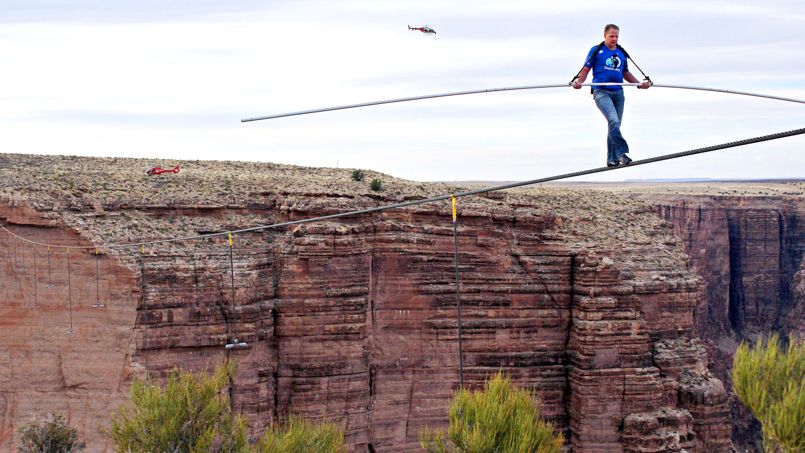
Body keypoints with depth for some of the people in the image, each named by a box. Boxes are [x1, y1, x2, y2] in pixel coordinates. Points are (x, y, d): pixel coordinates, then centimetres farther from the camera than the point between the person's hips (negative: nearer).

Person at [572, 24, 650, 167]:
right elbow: (586, 69, 3)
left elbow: (626, 73, 25)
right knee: (614, 121, -23)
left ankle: (612, 159, 13)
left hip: (618, 92, 5)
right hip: (601, 92, -5)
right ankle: (622, 153, -25)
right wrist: (579, 81, -16)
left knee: (615, 125, 6)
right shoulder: (596, 50, 4)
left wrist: (640, 84, 13)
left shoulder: (621, 53, 17)